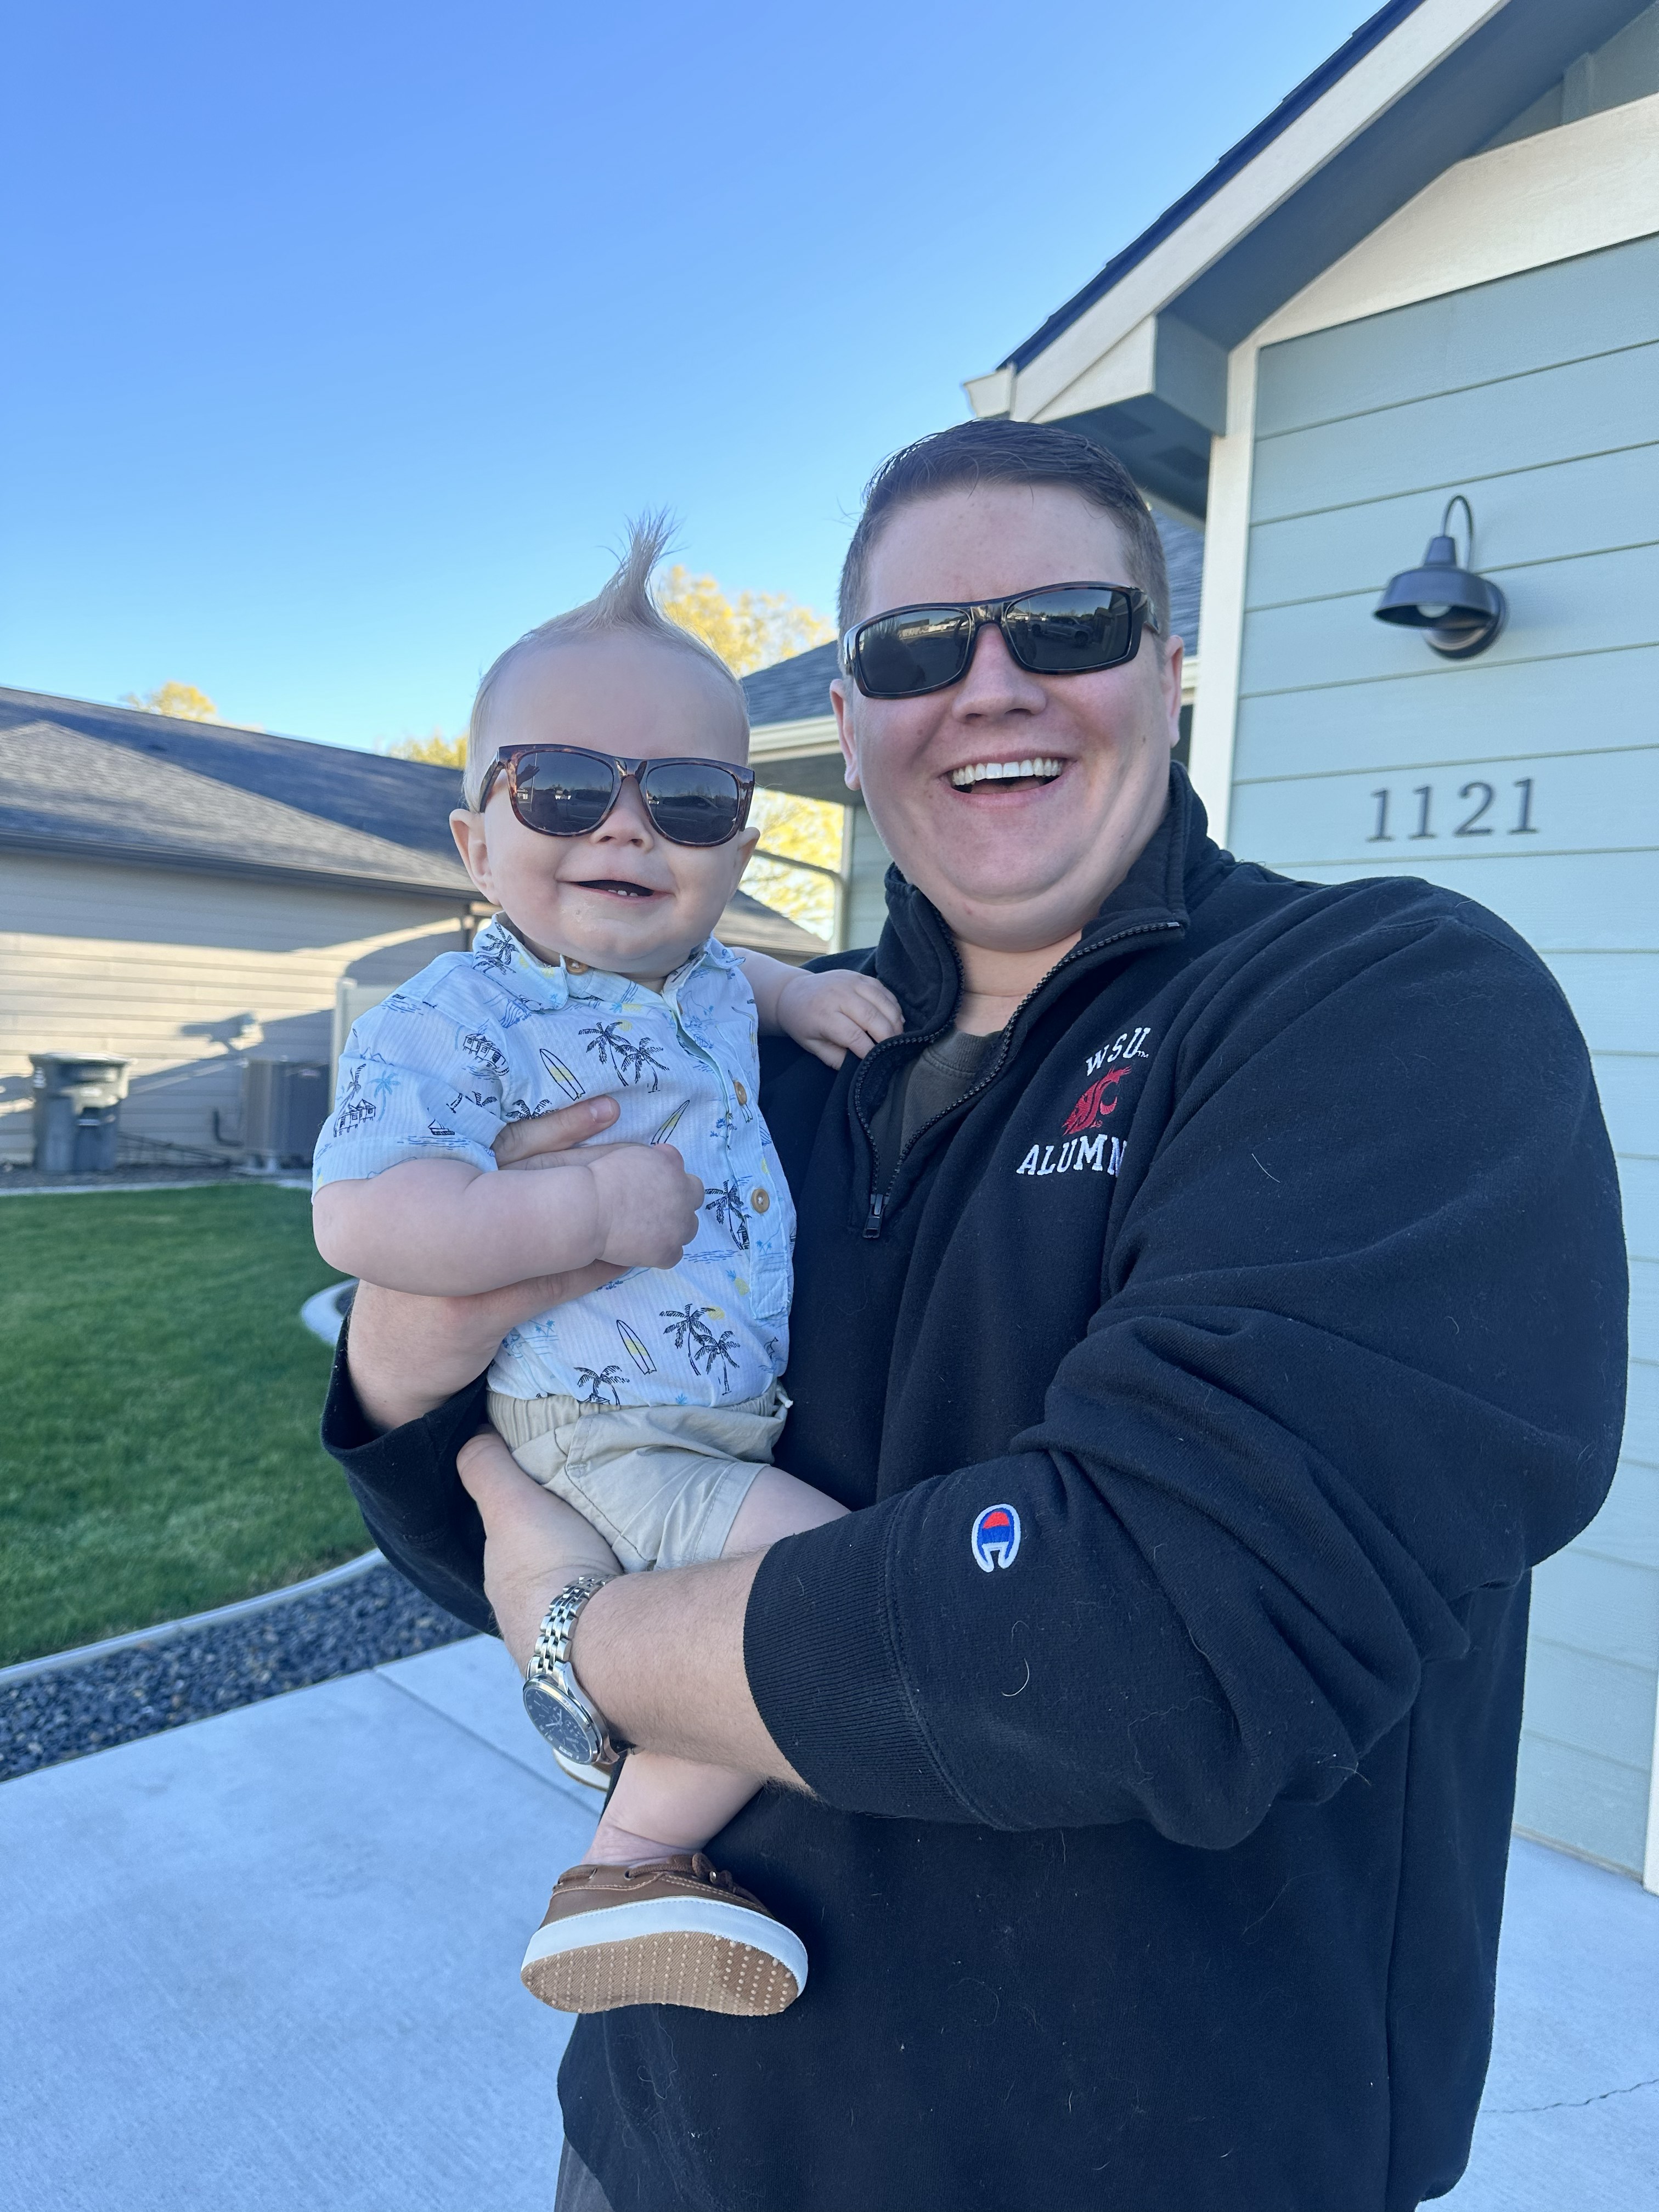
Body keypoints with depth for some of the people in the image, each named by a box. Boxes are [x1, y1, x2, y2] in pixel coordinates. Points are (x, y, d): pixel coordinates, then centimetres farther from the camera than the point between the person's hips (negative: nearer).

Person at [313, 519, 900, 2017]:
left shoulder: (702, 982, 7)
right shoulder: (458, 1021, -18)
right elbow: (362, 1220, -27)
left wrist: (802, 994, 10)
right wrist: (589, 1208, -30)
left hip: (733, 1418, 9)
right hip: (601, 1444, -9)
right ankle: (624, 1868, -7)